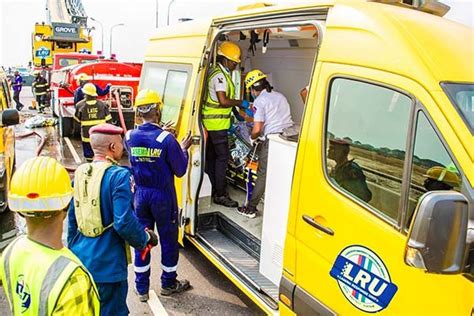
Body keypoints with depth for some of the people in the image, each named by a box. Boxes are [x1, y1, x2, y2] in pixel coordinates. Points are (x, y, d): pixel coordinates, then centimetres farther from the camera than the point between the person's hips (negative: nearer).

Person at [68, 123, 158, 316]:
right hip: (107, 264, -7)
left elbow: (72, 218, 12)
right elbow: (124, 223, -23)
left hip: (81, 258, 7)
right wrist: (146, 238, -5)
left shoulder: (80, 173, 4)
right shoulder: (119, 175, -19)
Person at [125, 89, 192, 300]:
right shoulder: (167, 139, -20)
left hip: (140, 195, 4)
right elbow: (180, 171, -13)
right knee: (168, 239, 14)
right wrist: (184, 149, 4)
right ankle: (168, 284, 29)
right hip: (163, 196, -4)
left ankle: (142, 288, 24)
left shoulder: (130, 137, -7)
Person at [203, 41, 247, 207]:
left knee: (211, 156, 14)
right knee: (222, 157, -7)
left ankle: (213, 190, 24)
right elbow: (223, 101, -25)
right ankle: (220, 195, -1)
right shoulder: (220, 76, -15)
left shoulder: (220, 73, 17)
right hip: (216, 123, -10)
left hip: (212, 122, 10)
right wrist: (241, 103, -12)